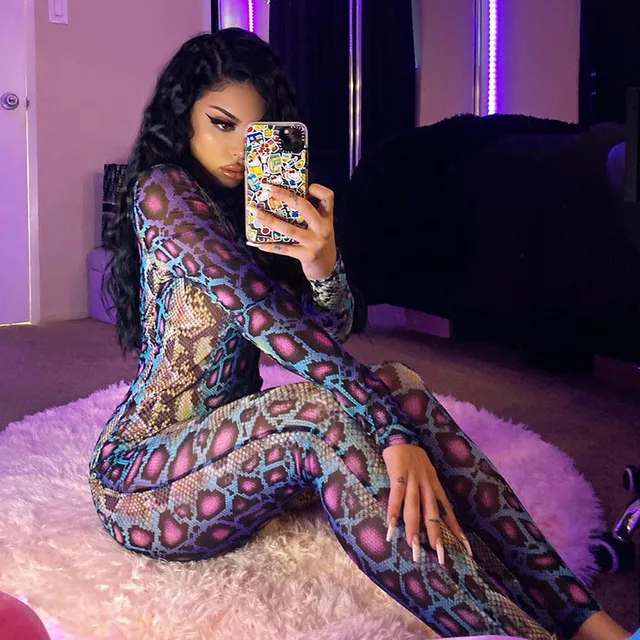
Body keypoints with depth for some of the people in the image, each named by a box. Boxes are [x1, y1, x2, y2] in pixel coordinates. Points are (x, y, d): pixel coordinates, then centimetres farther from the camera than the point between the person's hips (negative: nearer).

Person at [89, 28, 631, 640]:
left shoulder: (246, 205, 11)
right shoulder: (163, 191, -13)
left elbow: (329, 334, 0)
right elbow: (261, 313, -26)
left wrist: (321, 262, -24)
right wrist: (394, 434, -33)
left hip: (227, 440, 7)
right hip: (141, 474, -7)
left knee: (395, 383, -16)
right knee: (325, 414, -33)